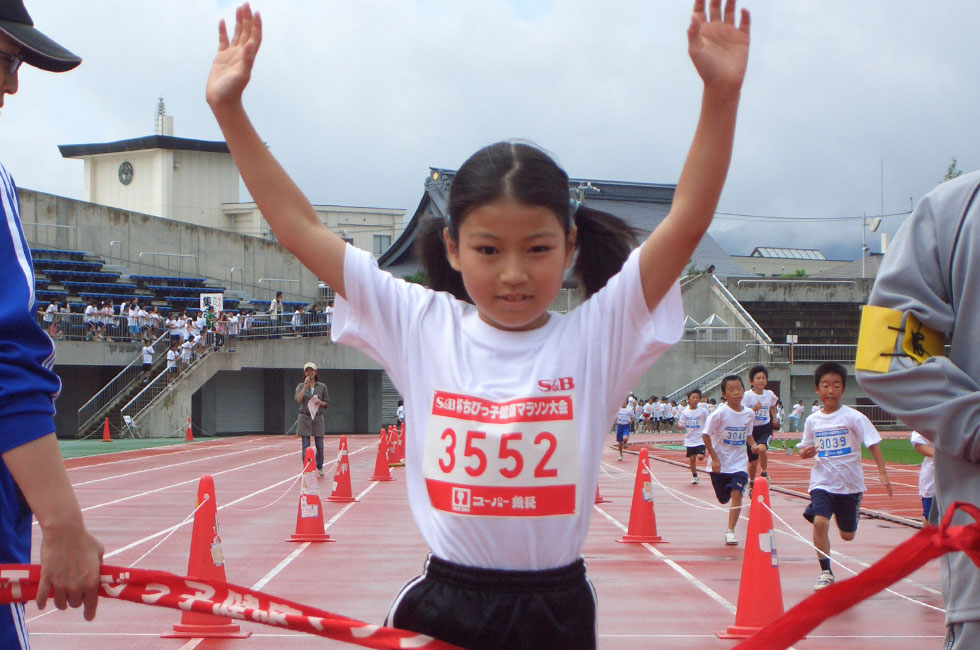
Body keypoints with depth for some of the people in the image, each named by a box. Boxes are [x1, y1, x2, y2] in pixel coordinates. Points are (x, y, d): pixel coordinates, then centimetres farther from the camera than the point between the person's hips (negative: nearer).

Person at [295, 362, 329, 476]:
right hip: (305, 418, -1)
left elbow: (327, 403, 10)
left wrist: (320, 402, -10)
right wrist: (305, 386, -17)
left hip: (318, 418, 1)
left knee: (319, 445, 3)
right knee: (306, 446, -3)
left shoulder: (322, 386, 6)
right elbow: (298, 400, -14)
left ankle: (319, 467, 23)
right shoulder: (301, 386, 3)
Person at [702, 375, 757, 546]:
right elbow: (706, 435, -11)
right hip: (720, 464, -2)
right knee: (723, 499, 7)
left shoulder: (749, 414, -1)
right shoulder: (720, 413, -15)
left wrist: (754, 445, -6)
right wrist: (714, 458, -15)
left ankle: (730, 530, -8)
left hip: (739, 462, 2)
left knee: (736, 493, -16)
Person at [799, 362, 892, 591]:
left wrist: (882, 473, -20)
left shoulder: (853, 417, -9)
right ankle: (826, 572, -11)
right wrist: (805, 453, -9)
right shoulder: (812, 421, 2)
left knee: (847, 535, 11)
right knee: (819, 522, -23)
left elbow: (873, 444, -10)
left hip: (850, 484, -1)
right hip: (822, 483, 1)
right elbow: (806, 449, 15)